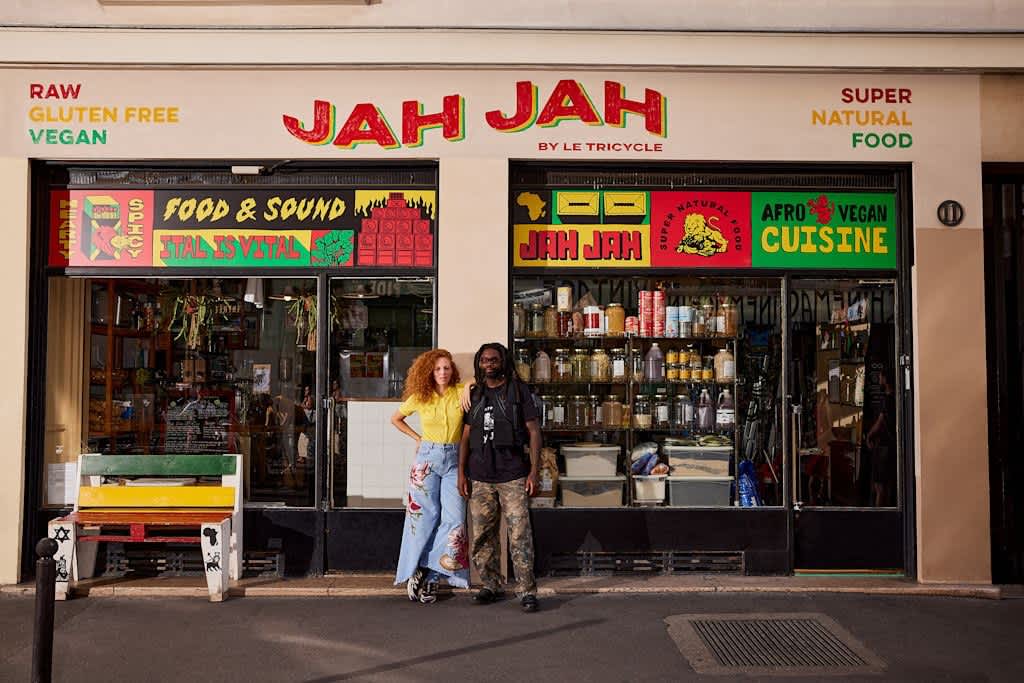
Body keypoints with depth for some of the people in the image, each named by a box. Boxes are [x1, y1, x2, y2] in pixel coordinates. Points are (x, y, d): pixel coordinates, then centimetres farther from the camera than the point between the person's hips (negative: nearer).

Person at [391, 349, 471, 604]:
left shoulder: (461, 392, 0)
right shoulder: (420, 397, 3)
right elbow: (395, 419, 17)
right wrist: (417, 438, 9)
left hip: (454, 460, 1)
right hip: (427, 458, -1)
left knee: (454, 517, -8)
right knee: (426, 516, 0)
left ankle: (431, 575, 1)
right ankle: (415, 572, 12)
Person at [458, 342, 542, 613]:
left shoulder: (518, 390, 3)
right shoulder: (474, 395, 15)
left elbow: (534, 431, 0)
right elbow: (466, 436, 16)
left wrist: (534, 471, -8)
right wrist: (461, 473, 7)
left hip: (512, 476, -4)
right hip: (479, 476, 4)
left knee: (520, 535, -7)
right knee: (483, 536, 7)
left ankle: (527, 590, -2)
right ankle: (492, 586, 19)